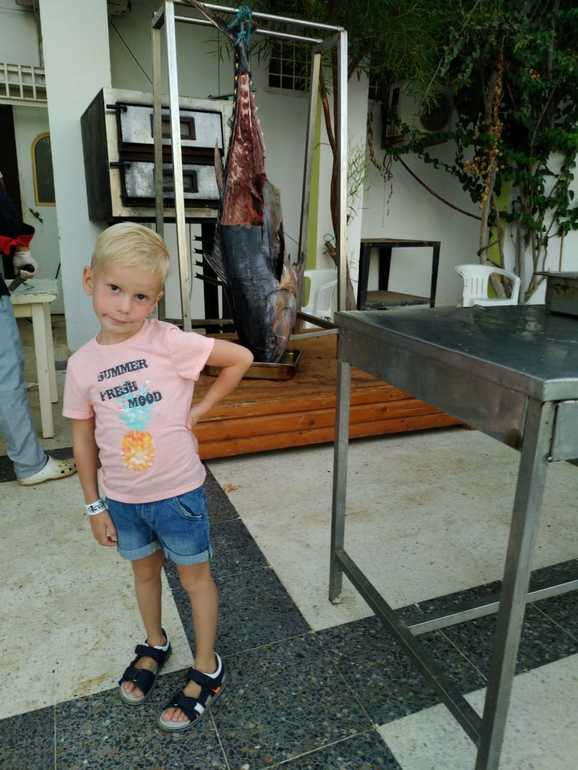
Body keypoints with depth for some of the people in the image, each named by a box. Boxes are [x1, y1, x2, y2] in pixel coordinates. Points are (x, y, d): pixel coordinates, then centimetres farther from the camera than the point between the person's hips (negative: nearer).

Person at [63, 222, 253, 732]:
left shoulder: (169, 342, -19)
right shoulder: (82, 364, -7)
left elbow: (240, 358, -14)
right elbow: (83, 438, 1)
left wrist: (199, 409, -11)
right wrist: (95, 506, 4)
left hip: (178, 492, -4)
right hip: (121, 498, 4)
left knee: (194, 575, 15)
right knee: (145, 571, 25)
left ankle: (207, 668, 36)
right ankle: (155, 645, 52)